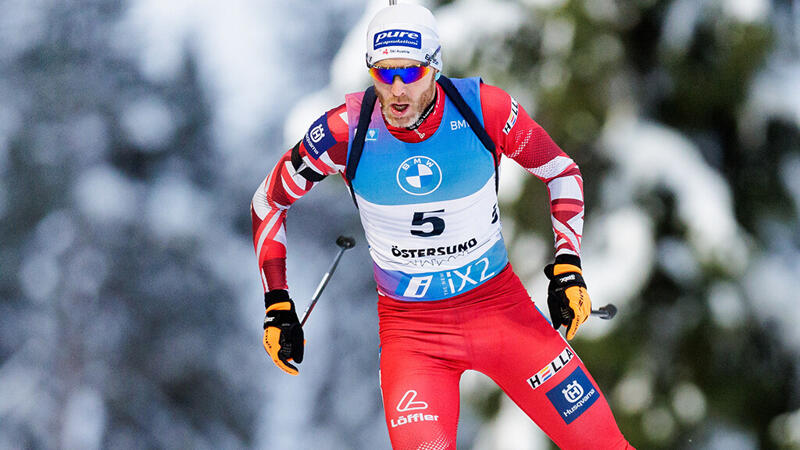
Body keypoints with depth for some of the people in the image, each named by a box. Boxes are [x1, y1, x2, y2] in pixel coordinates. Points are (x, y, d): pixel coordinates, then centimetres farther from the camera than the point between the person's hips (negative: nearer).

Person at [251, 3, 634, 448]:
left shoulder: (485, 108, -14)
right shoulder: (345, 131, -15)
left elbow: (561, 171, 3)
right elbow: (269, 202, 1)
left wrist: (568, 269, -5)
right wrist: (278, 306, -2)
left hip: (499, 305, 1)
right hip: (409, 325, -1)